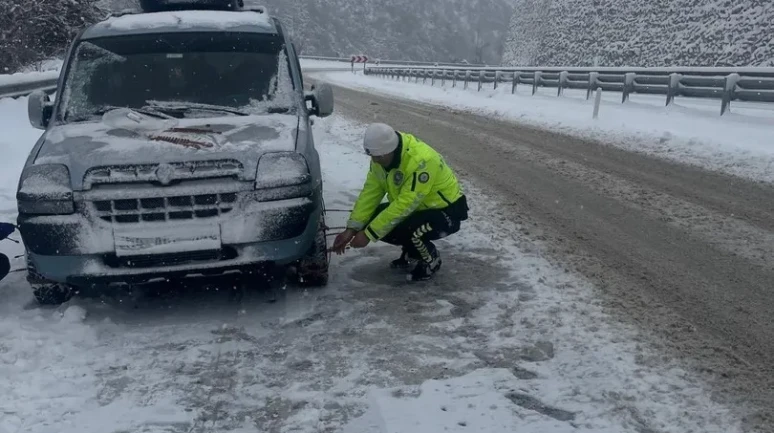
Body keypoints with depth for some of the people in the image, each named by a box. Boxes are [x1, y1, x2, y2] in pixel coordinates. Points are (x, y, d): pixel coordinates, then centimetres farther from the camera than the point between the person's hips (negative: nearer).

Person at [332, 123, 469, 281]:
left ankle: (431, 260, -2)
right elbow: (370, 193, -6)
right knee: (371, 220, -8)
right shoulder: (381, 156, -10)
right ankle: (411, 251, 14)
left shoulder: (421, 161, -35)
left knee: (404, 230, -34)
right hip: (418, 207, 8)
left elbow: (404, 206, -34)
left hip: (447, 211, -8)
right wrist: (352, 228, -15)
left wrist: (368, 234, -30)